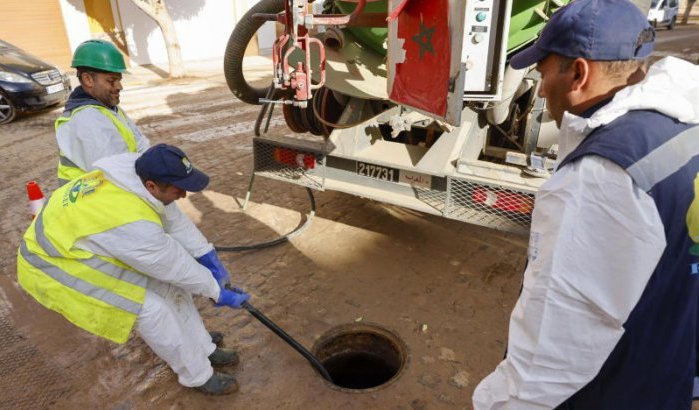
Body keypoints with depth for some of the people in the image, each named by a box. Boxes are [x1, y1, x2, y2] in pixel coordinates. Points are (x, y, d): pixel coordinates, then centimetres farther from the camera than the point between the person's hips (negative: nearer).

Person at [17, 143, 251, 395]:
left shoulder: (137, 171, -16)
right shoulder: (133, 223, -39)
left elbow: (175, 221, -5)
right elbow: (175, 265, -26)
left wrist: (209, 256, -2)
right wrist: (217, 292, -12)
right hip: (54, 263, -8)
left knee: (166, 283, 4)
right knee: (150, 309, -16)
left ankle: (203, 350, 20)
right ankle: (198, 375, 5)